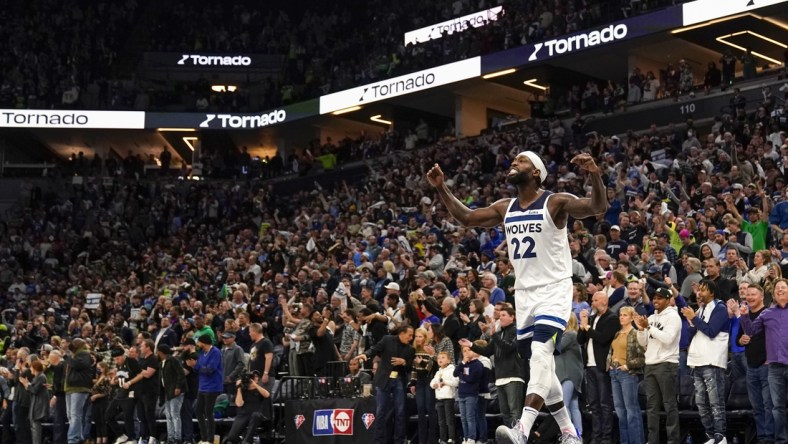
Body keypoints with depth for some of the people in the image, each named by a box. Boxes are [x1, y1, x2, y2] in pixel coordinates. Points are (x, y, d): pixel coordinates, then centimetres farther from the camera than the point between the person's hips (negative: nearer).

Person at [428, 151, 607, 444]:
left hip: (554, 290, -7)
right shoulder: (505, 209, 10)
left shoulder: (555, 203, -10)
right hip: (524, 294, 7)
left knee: (541, 352, -25)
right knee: (541, 365, 9)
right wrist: (441, 188, 11)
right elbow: (466, 217, 20)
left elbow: (598, 208, -23)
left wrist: (595, 175, -41)